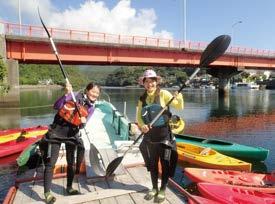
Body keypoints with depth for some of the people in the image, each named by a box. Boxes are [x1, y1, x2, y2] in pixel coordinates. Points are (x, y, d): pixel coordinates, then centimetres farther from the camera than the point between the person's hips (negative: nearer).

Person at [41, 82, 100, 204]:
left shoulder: (91, 108, 0)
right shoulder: (75, 96, -14)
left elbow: (82, 126, -6)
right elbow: (56, 107, -24)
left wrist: (83, 122, -30)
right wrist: (66, 93, -36)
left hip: (72, 134, 5)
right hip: (57, 132, -4)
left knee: (71, 163, 13)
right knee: (51, 163, 0)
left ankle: (69, 187, 33)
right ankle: (47, 192, 16)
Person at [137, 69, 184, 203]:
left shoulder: (163, 94, -10)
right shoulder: (142, 98, 2)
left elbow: (179, 107, -14)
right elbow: (139, 116, 2)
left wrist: (179, 99, -35)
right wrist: (142, 125, -18)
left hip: (164, 135, -4)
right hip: (150, 136, 4)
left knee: (165, 163, 8)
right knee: (152, 163, 17)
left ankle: (162, 191, 27)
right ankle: (154, 188, 36)